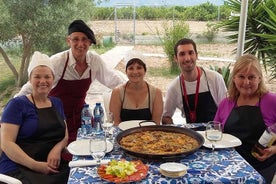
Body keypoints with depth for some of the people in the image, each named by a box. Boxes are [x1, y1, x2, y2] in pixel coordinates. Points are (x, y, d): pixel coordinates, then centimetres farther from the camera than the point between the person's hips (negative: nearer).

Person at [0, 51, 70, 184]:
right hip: (18, 168, -5)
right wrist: (35, 165, -19)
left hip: (53, 166, 5)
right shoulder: (17, 104, -2)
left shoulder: (57, 103, 15)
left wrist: (58, 148, -7)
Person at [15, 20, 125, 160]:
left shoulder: (95, 60, -10)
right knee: (64, 159, -2)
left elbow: (110, 77, 8)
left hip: (80, 114, 4)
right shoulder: (57, 61, -22)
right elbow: (32, 87, -17)